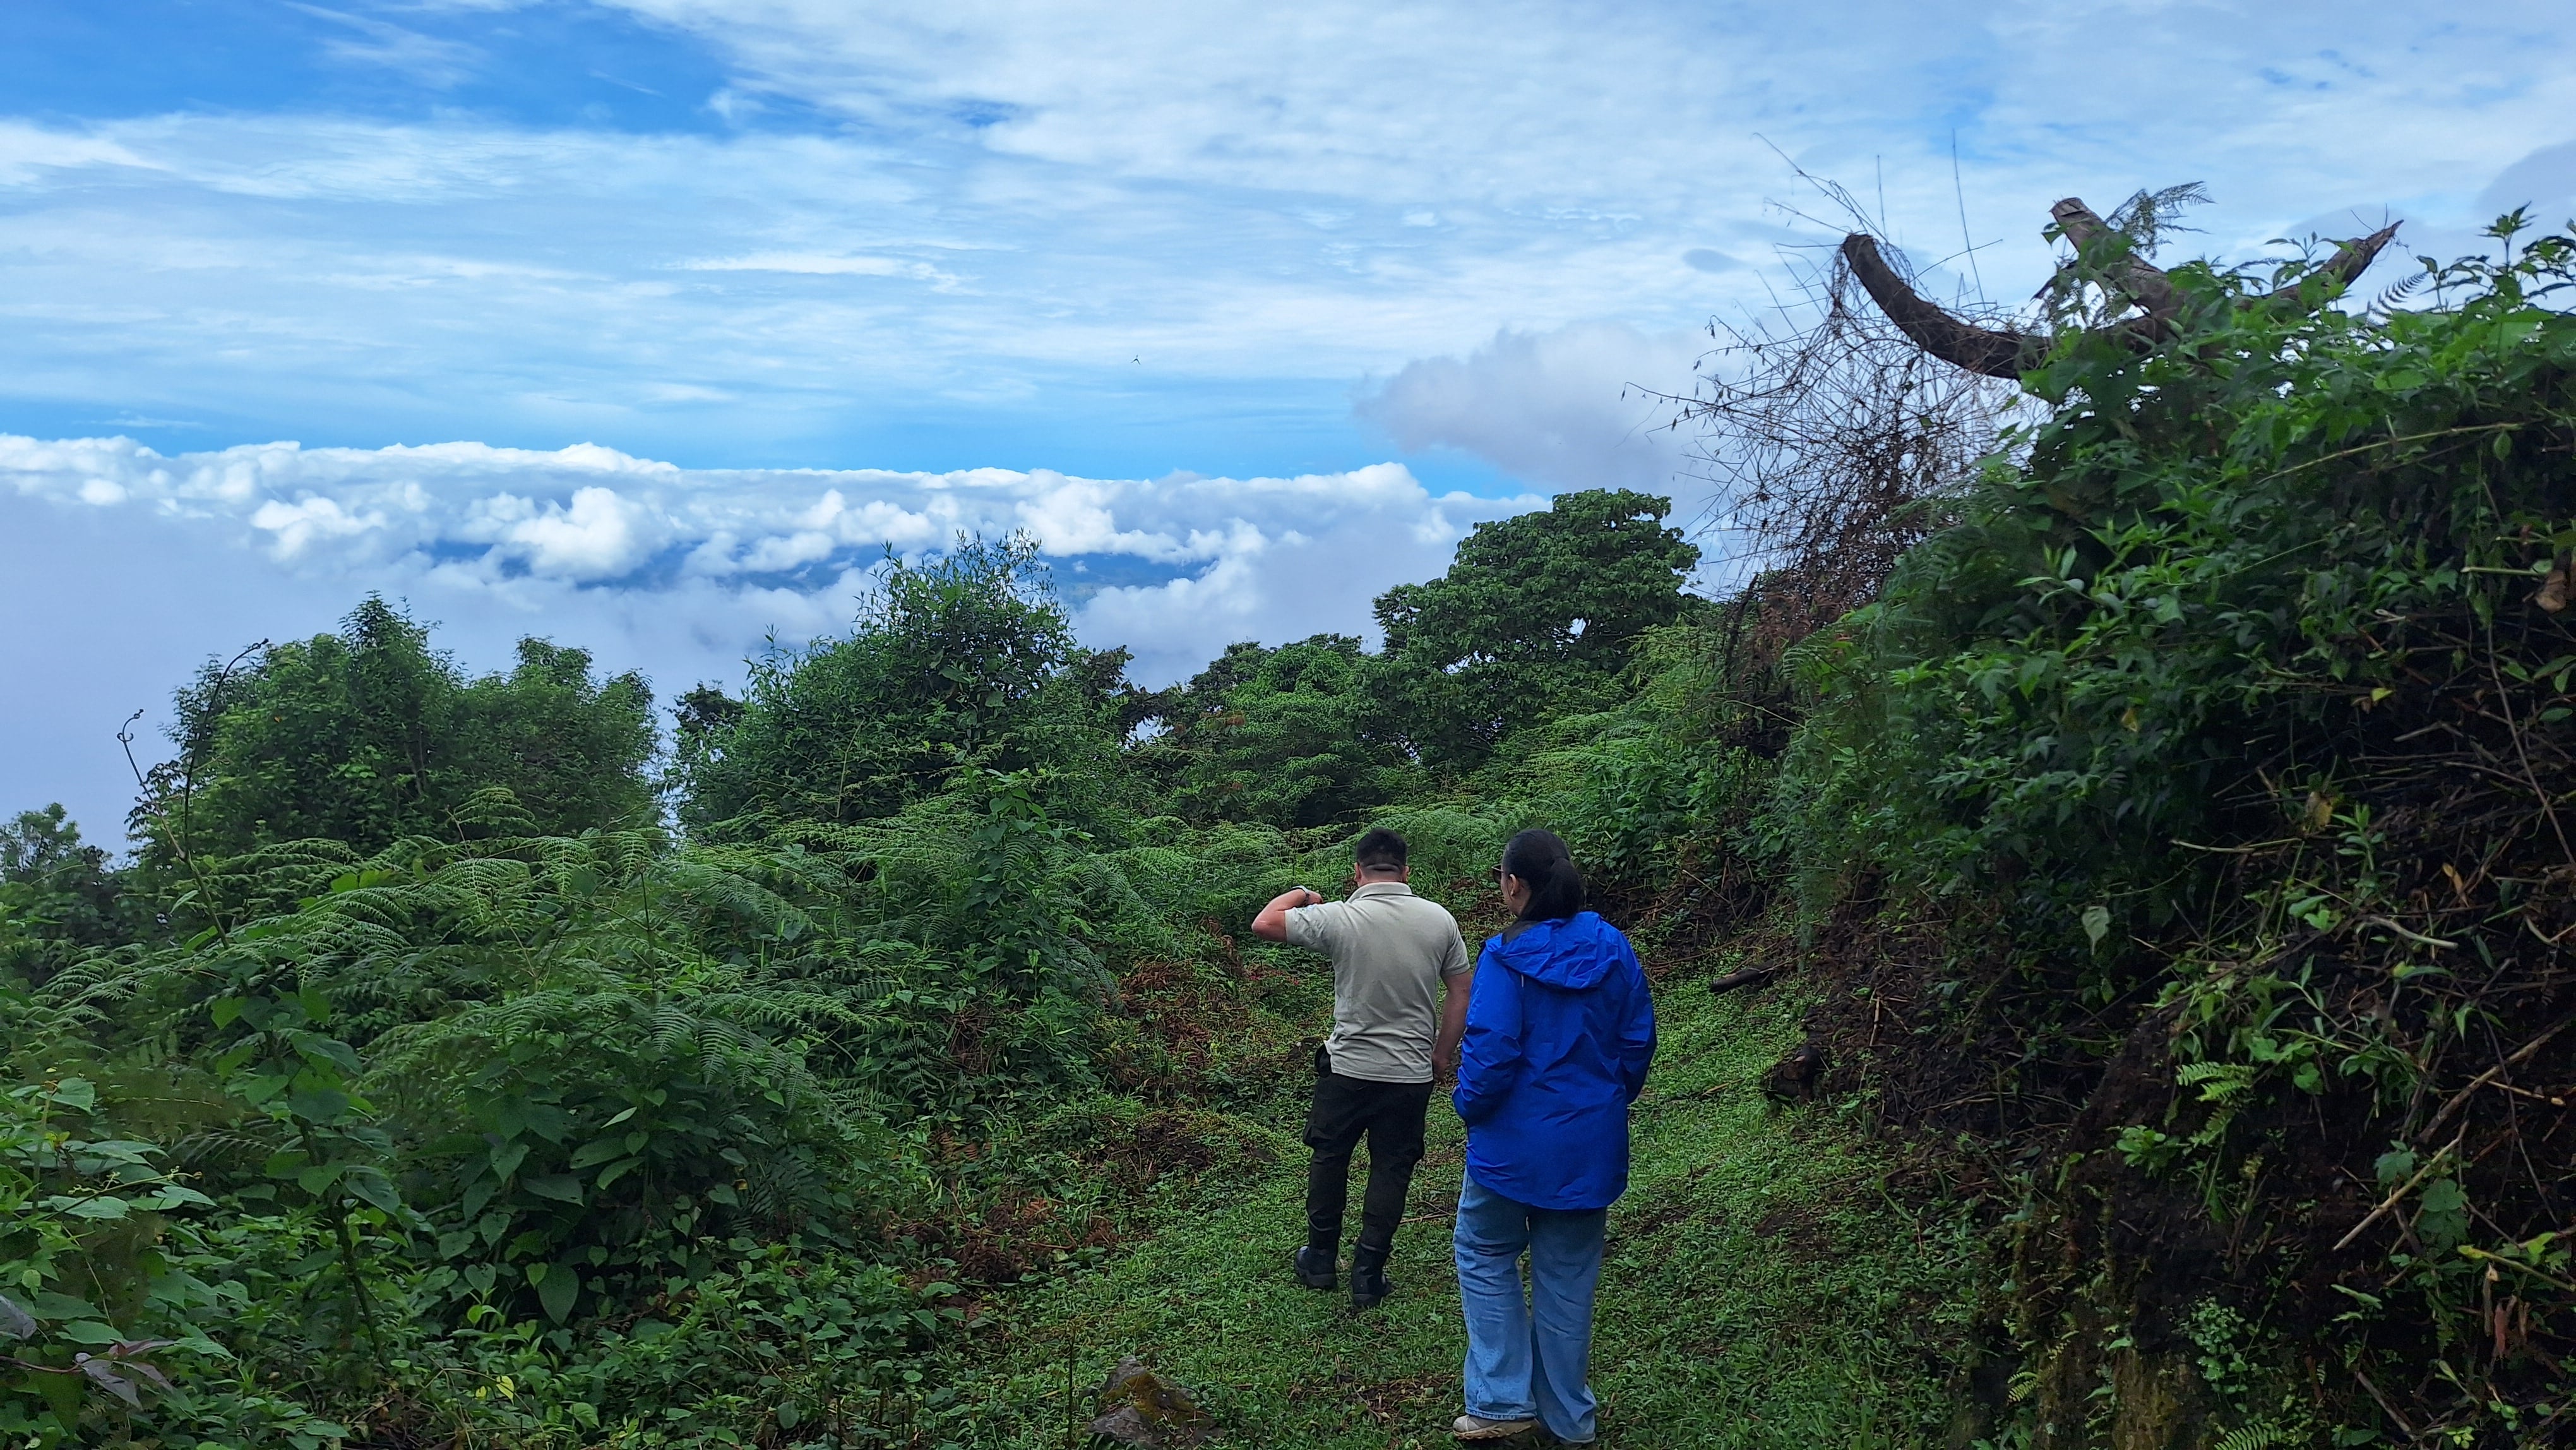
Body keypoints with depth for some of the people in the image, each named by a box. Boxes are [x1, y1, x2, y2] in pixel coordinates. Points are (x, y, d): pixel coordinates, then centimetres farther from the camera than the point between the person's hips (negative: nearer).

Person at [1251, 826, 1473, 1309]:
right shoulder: (1440, 920, -7)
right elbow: (1461, 993, 0)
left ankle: (1320, 1261, 30)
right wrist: (1442, 1052, 12)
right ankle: (1368, 1277, 18)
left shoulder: (1338, 918, -16)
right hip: (1410, 1074, 2)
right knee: (1391, 1171, 13)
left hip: (1346, 1068, -1)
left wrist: (1299, 895, 9)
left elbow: (1263, 924, -9)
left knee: (1329, 1159, 19)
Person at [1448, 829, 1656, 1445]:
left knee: (1485, 1254, 16)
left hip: (1515, 1141, -4)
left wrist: (1470, 1106, -1)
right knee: (1568, 1275, 16)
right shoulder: (1614, 950, -3)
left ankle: (1503, 1400, 12)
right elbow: (1638, 1040, 3)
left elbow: (1491, 1050, -19)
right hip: (1591, 1145, 5)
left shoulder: (1506, 958, -17)